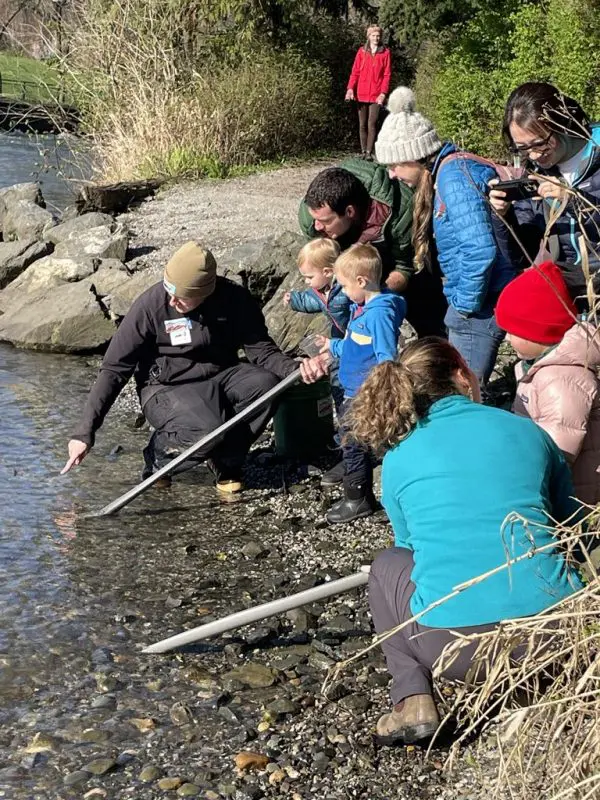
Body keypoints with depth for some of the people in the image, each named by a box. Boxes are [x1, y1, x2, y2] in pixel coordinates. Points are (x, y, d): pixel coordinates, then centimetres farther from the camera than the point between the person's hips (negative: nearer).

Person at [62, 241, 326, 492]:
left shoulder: (234, 299, -10)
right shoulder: (151, 305, -18)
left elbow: (261, 349, -3)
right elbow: (114, 370, -14)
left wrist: (296, 369, -25)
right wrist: (84, 432, -19)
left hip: (221, 377, 4)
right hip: (167, 388, -4)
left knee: (267, 384, -26)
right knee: (208, 429, -35)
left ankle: (226, 462, -3)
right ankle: (158, 455, 1)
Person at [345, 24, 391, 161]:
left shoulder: (385, 53, 3)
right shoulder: (362, 51, 8)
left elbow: (387, 75, 1)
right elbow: (355, 72, 5)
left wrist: (383, 93, -10)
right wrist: (350, 88, -9)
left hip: (376, 95, -2)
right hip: (361, 94, 2)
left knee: (372, 124, -8)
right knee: (362, 124, 5)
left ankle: (369, 153, -7)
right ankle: (363, 152, 10)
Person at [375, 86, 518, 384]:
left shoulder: (454, 176, -19)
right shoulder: (444, 171, 12)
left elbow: (480, 250, -27)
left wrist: (466, 304, -16)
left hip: (479, 305, -10)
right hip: (471, 300, 10)